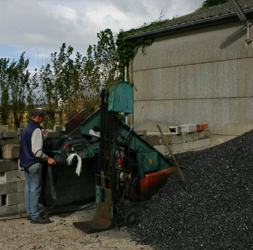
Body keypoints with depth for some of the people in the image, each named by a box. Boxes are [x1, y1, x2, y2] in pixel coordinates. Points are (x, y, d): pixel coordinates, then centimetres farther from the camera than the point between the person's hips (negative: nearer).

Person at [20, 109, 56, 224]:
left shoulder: (25, 128, 15)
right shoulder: (36, 129, -16)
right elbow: (37, 151, -22)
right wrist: (47, 158, -15)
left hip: (25, 162, 10)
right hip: (34, 164, -10)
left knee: (28, 188, 14)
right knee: (35, 190, -5)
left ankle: (29, 213, 23)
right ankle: (35, 216, -1)